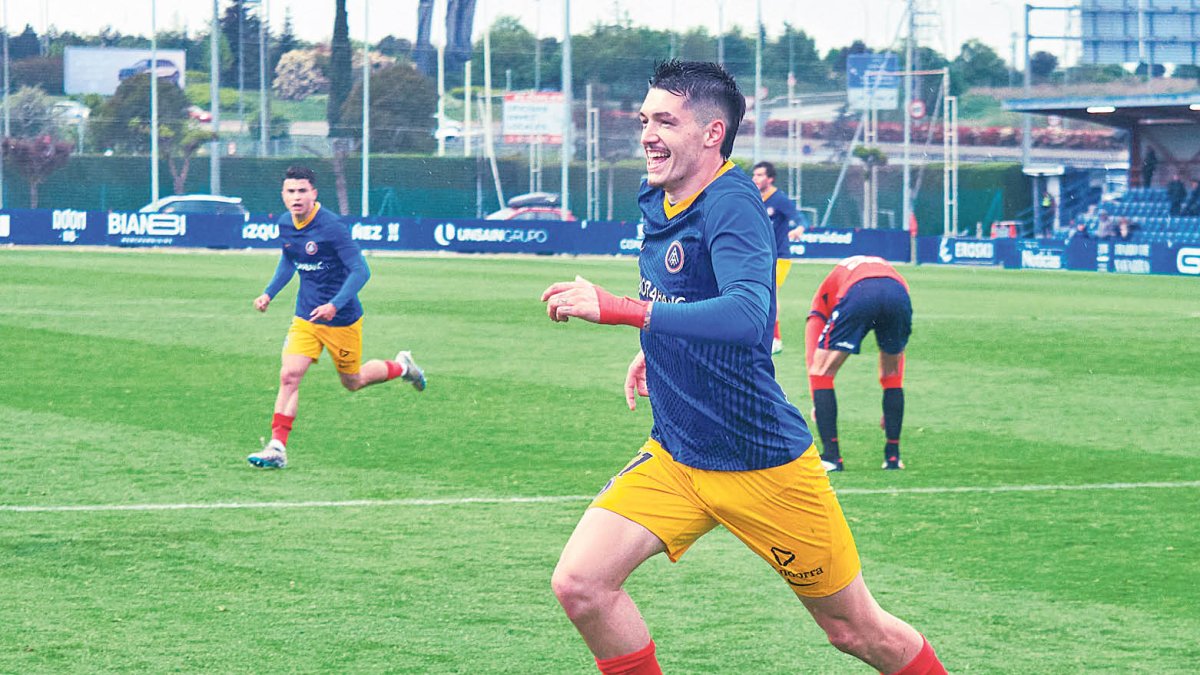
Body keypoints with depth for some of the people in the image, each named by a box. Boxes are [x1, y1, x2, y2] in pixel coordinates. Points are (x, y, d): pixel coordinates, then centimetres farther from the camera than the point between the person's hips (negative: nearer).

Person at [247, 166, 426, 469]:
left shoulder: (331, 226, -23)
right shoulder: (285, 224, -1)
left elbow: (361, 270, -21)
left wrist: (334, 305, -31)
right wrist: (269, 293, 9)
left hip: (341, 319, -5)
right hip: (305, 318, 5)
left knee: (352, 382, 13)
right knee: (289, 375, -13)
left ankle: (401, 367, 41)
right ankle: (277, 448, -12)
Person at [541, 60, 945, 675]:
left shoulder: (731, 204, -21)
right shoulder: (657, 202, 4)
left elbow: (747, 316, -39)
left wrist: (616, 309, -43)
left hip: (762, 463, -7)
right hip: (674, 457, 7)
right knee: (578, 583, -13)